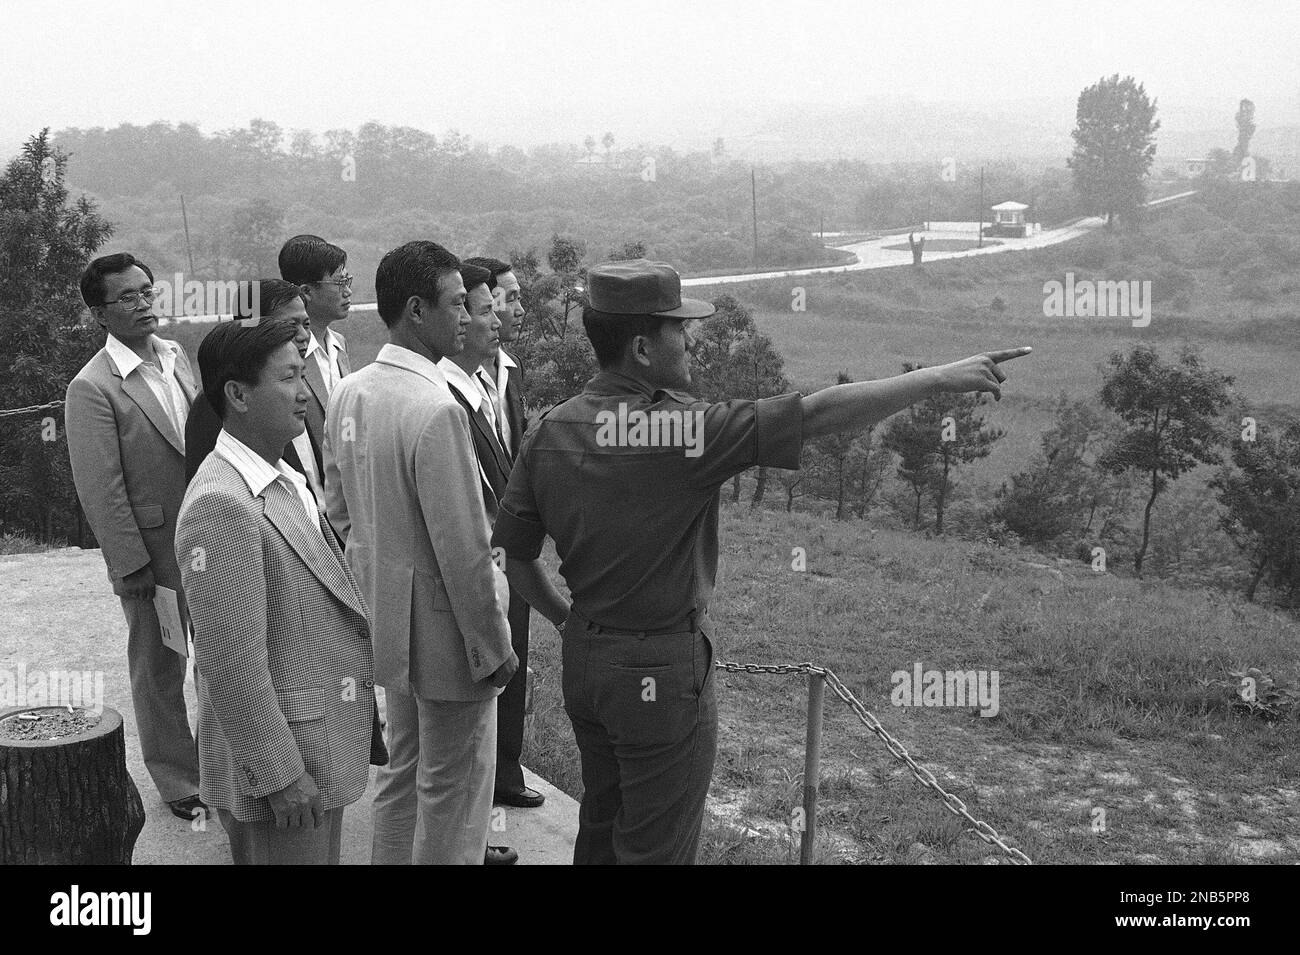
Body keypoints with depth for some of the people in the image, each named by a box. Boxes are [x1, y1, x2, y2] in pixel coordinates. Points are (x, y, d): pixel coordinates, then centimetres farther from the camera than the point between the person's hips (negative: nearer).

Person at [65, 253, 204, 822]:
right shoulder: (92, 388, -15)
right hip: (154, 554, -6)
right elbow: (100, 491, -15)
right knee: (159, 672, 11)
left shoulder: (175, 355, 5)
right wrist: (133, 566, -15)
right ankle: (178, 781, 27)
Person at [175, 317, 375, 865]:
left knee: (323, 855, 20)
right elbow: (231, 664, -24)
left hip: (319, 749, 9)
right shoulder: (221, 506, -22)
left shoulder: (284, 482, 10)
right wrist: (278, 774, -20)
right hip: (273, 758, -9)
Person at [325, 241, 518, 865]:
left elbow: (337, 507, 12)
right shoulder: (436, 410, -26)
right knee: (453, 790, 8)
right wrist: (493, 648, -15)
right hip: (442, 625, -9)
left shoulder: (348, 394, 1)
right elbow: (462, 549, -24)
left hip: (386, 618, 9)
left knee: (403, 769, 24)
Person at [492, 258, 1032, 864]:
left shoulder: (549, 432, -3)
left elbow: (512, 554, 3)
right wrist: (940, 378, -17)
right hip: (661, 670, -7)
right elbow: (820, 415, -23)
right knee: (656, 848, 10)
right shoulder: (685, 431, -22)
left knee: (600, 829, 26)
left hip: (583, 656, 7)